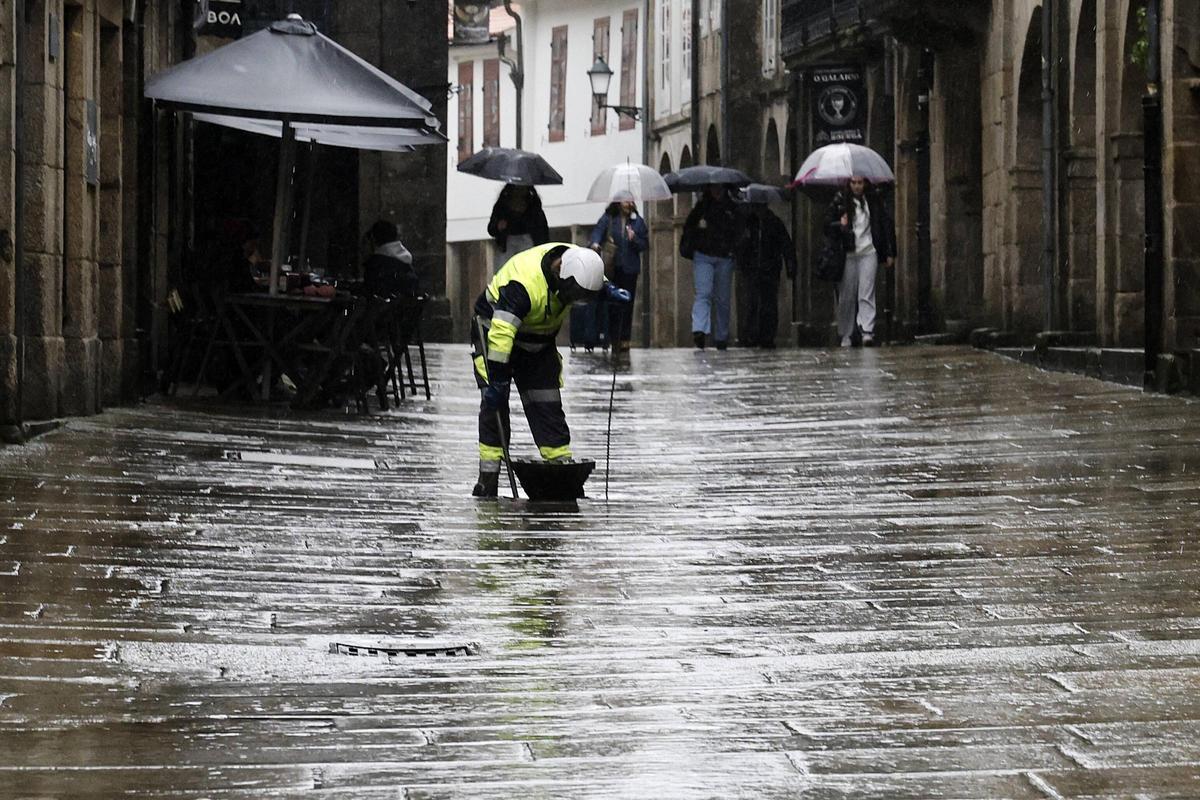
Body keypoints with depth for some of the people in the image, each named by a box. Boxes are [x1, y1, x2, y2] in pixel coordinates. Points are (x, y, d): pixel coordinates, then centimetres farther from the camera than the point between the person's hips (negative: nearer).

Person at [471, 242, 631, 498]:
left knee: (547, 405, 1)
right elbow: (501, 333, -41)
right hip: (494, 333, -6)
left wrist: (609, 290, -10)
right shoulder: (523, 283, -39)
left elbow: (591, 281, 11)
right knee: (495, 403, -13)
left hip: (539, 342, 6)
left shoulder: (575, 262, -16)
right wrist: (496, 381, -41)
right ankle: (488, 480, -10)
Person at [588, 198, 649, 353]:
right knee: (612, 305, -3)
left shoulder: (637, 221, 6)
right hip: (611, 268, -1)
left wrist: (634, 239, -12)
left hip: (629, 269, 1)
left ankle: (625, 339, 12)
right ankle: (613, 338, 5)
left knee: (627, 305, 3)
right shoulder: (608, 219, 2)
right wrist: (595, 243, -35)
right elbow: (598, 231, -14)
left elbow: (645, 244, 8)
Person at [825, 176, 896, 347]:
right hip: (848, 254, 0)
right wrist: (840, 225, -15)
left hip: (868, 253, 0)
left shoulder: (874, 200, 8)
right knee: (847, 296, 2)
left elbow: (887, 225, 11)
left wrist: (890, 253, 8)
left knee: (866, 294, -10)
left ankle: (867, 332, -17)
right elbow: (827, 225, 7)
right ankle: (846, 336, 11)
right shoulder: (840, 201, 5)